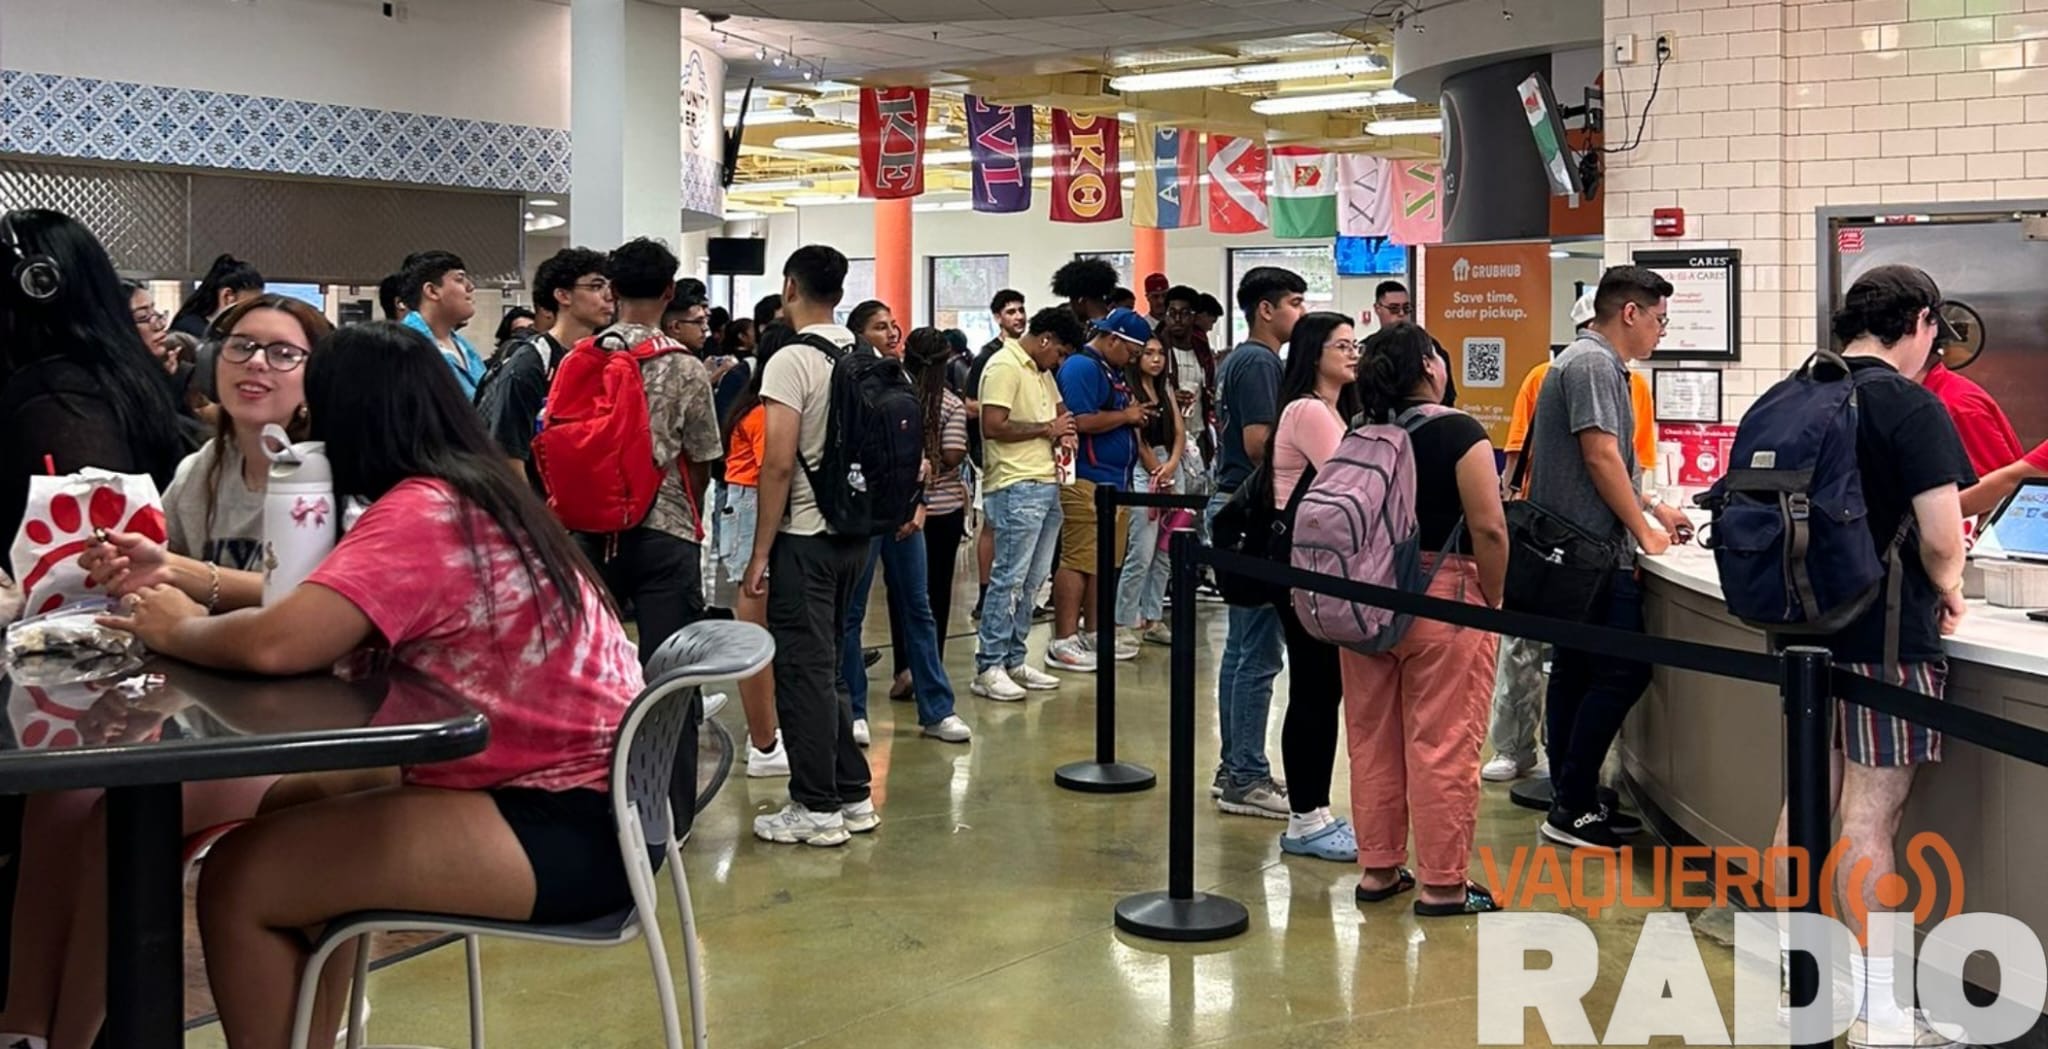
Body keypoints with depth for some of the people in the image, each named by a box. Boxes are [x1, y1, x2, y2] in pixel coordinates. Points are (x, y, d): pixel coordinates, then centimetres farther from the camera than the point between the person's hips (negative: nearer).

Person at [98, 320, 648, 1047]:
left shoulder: (420, 510, -16)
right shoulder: (479, 494, 13)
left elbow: (277, 644, -25)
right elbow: (326, 610, 19)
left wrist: (179, 631, -5)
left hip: (569, 828, -10)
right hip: (593, 793, 10)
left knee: (239, 877, -8)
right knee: (300, 804, 21)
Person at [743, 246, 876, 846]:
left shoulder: (792, 361, -14)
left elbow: (779, 464, -18)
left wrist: (760, 553, -13)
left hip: (805, 536, -8)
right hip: (853, 533, 8)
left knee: (803, 672, 0)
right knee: (825, 667, 17)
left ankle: (817, 808, 6)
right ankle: (852, 797, 21)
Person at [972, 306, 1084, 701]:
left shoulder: (1042, 371, 20)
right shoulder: (1004, 366, -9)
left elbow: (1059, 412, 34)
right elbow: (993, 426, -19)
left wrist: (1062, 433, 10)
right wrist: (1047, 428, -10)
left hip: (1046, 486, 10)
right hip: (1016, 488, -9)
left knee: (1031, 581, 10)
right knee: (1009, 577, -8)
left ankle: (1013, 661, 18)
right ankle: (988, 667, -3)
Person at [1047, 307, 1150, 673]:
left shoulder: (1111, 370, 20)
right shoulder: (1082, 367, -12)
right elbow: (1081, 421, -23)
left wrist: (1135, 416, 10)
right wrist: (1126, 415, -11)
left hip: (1115, 483, 10)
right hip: (1088, 483, -10)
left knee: (1106, 563, 14)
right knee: (1078, 560, -9)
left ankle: (1093, 633, 24)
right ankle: (1063, 642, -6)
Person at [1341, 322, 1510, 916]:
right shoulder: (1458, 433, -10)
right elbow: (1488, 528, -14)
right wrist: (1492, 600, -2)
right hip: (1442, 601, -6)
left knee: (1373, 740, 13)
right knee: (1443, 745, 1)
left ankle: (1377, 869, 21)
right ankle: (1442, 885, 8)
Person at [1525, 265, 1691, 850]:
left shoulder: (1596, 362, 19)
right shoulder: (1593, 365, -14)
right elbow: (1600, 457, -20)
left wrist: (1653, 509, 21)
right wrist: (1645, 532, -12)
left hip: (1574, 550, 11)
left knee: (1576, 672, 12)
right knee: (1623, 673, -9)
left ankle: (1569, 800, 17)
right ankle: (1574, 808, -5)